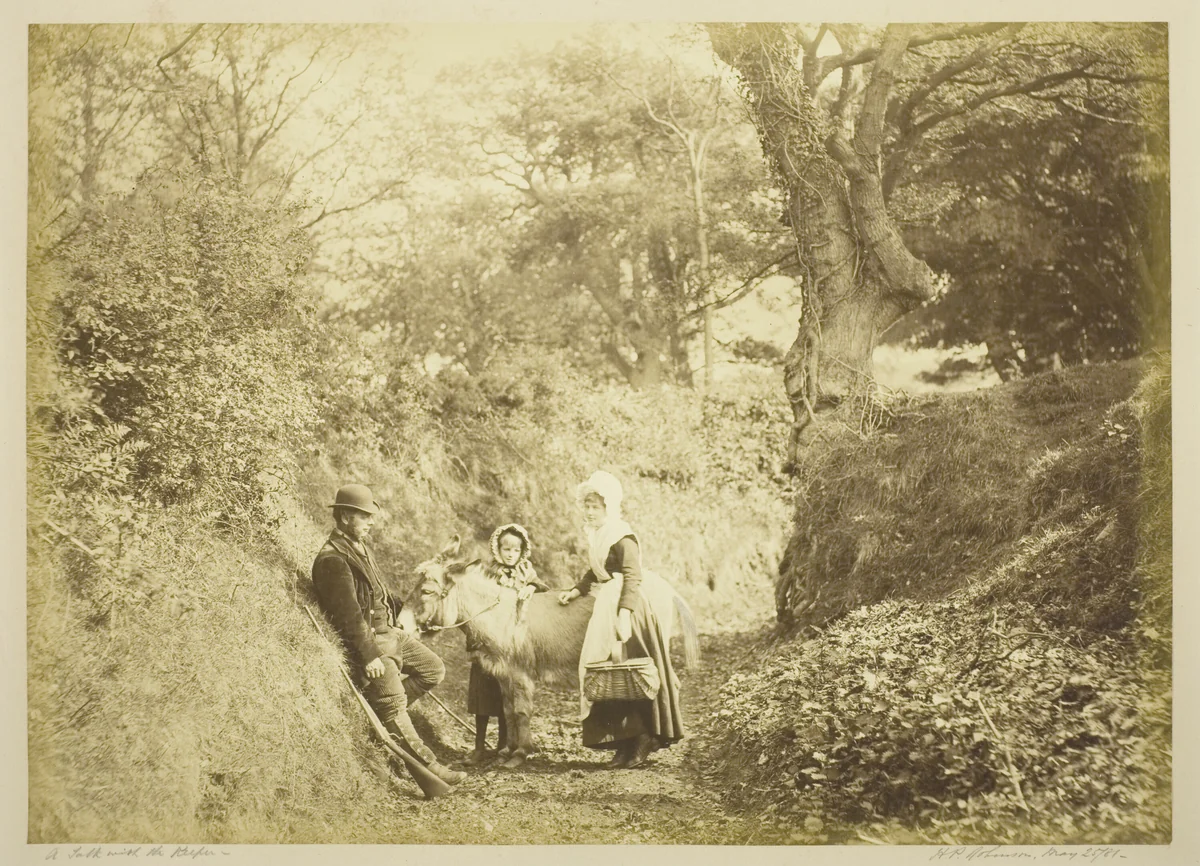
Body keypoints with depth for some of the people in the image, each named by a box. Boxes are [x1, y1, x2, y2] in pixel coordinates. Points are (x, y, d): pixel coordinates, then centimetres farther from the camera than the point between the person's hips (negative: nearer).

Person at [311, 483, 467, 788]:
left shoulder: (360, 547, 12)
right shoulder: (333, 560, -20)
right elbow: (349, 614, -24)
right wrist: (369, 655, -27)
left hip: (388, 630, 10)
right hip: (367, 639, -10)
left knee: (434, 669, 11)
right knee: (394, 705, -8)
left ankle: (380, 709, 11)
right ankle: (428, 766, -6)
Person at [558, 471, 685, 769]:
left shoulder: (622, 537, -16)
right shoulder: (596, 537, 12)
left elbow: (632, 577, -24)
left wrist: (624, 613, -33)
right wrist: (576, 591, 10)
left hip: (635, 605, -9)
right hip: (609, 604, 9)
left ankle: (644, 739, 4)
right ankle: (625, 744, 14)